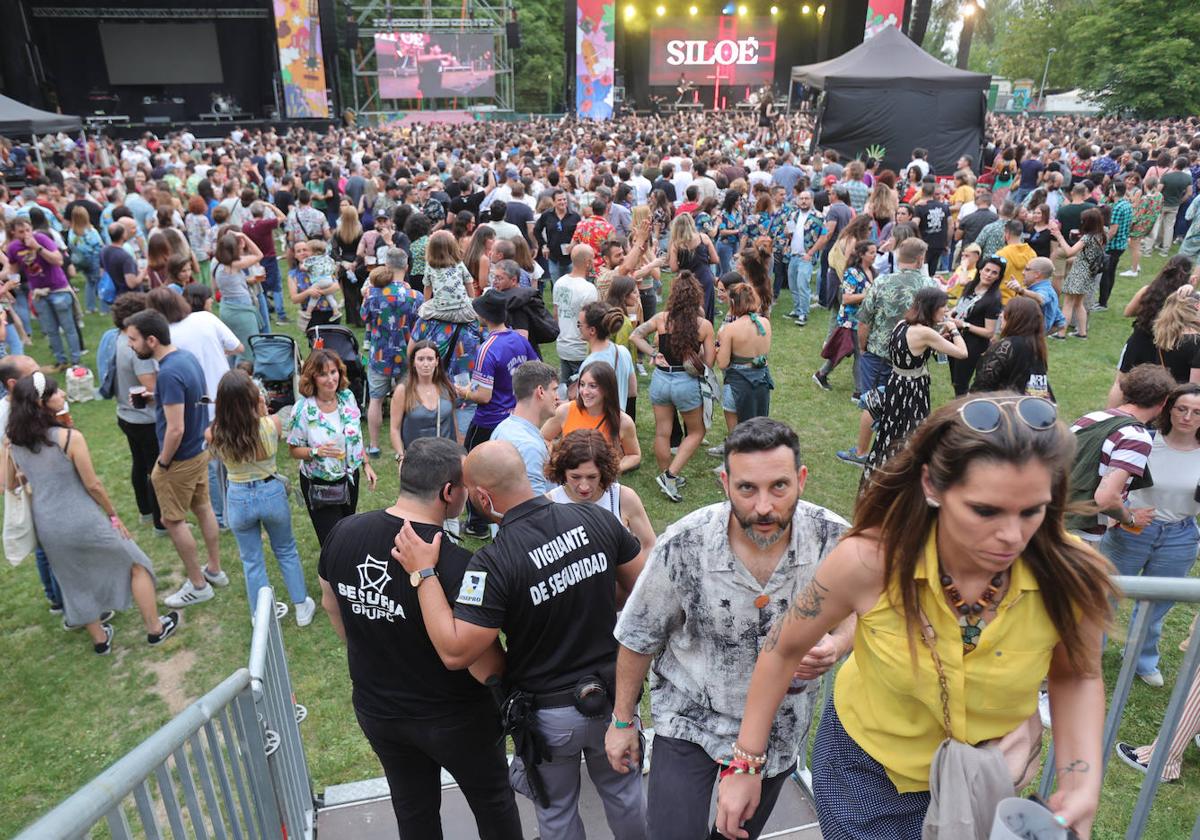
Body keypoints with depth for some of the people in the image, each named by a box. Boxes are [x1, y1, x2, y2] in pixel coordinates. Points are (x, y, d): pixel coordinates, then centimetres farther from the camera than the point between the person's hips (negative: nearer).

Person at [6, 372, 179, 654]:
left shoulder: (14, 443, -3)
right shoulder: (70, 437, -21)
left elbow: (10, 483, 10)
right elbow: (92, 484, -14)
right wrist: (113, 515, -2)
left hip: (46, 527, 6)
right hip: (83, 521, -6)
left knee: (78, 582, 24)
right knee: (136, 564, 14)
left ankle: (100, 639, 39)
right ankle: (155, 629, 22)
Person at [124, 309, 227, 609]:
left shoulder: (169, 373, -28)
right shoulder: (187, 356, 0)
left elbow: (175, 429, -27)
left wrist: (163, 463, -14)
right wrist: (151, 397, 6)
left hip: (181, 458, -9)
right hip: (200, 449, 9)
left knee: (173, 521, 6)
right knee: (203, 508, 19)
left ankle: (198, 585, 17)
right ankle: (215, 570, 33)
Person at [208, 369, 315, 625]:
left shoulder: (213, 434, -19)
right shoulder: (272, 423, -22)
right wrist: (262, 411, 2)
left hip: (239, 499, 0)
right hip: (272, 493, 0)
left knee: (252, 561, 19)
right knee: (286, 551, 24)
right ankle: (302, 608, 35)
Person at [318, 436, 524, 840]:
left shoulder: (343, 533, -14)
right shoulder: (456, 564, -33)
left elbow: (330, 604, 5)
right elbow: (484, 668, -28)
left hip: (376, 711, 5)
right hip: (454, 719, -5)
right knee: (493, 804, 23)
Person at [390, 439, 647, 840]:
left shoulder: (493, 563, -28)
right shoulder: (596, 518, -14)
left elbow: (454, 652, -25)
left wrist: (422, 574, -21)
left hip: (551, 713, -3)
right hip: (613, 691, 4)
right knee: (623, 790, 30)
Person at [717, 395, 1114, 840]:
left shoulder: (1070, 580, -27)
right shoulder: (870, 561, -31)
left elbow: (1076, 675, -3)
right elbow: (784, 649, -13)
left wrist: (1083, 783, -18)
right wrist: (747, 762, -6)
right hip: (865, 765, -2)